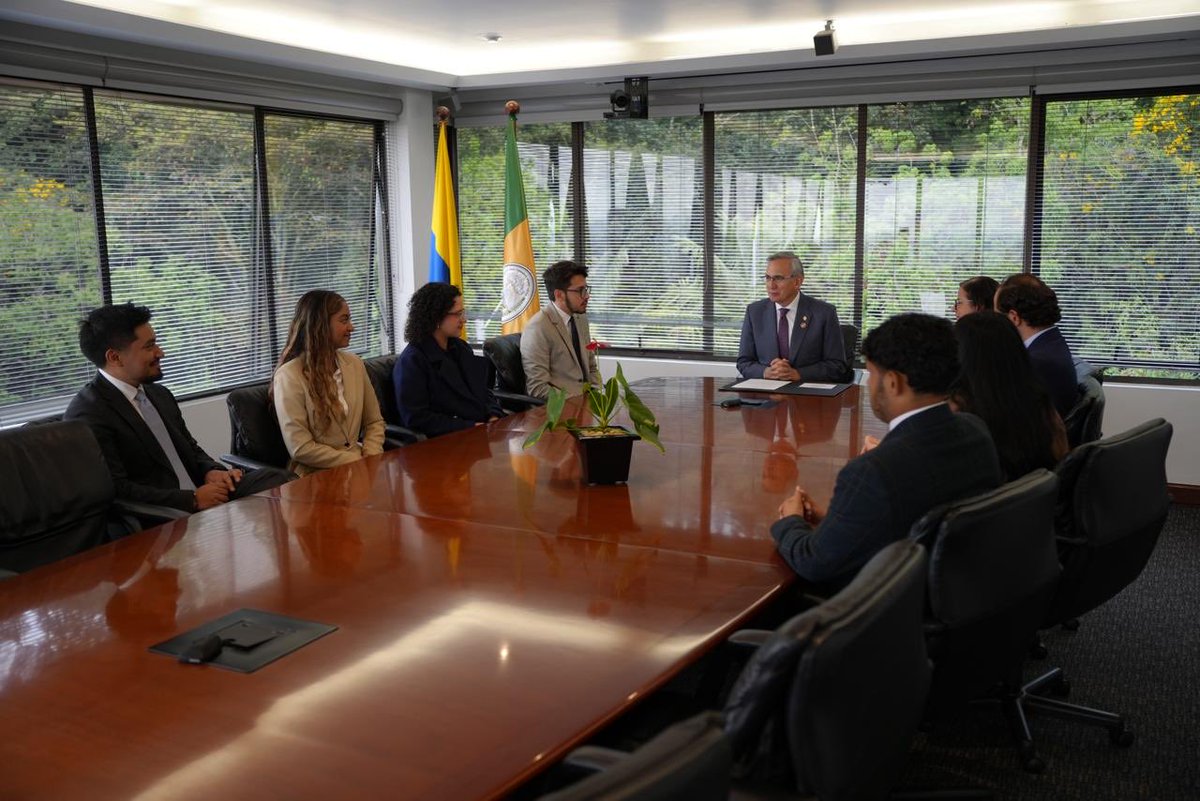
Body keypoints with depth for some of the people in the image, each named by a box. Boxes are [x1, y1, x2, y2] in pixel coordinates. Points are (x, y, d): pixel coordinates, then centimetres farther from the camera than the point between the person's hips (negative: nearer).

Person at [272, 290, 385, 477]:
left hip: (357, 462, 6)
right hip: (317, 474, -6)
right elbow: (300, 448, -12)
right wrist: (358, 462, -13)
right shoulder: (289, 375, -9)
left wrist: (370, 458, -4)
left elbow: (374, 422, 14)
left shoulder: (354, 363, 9)